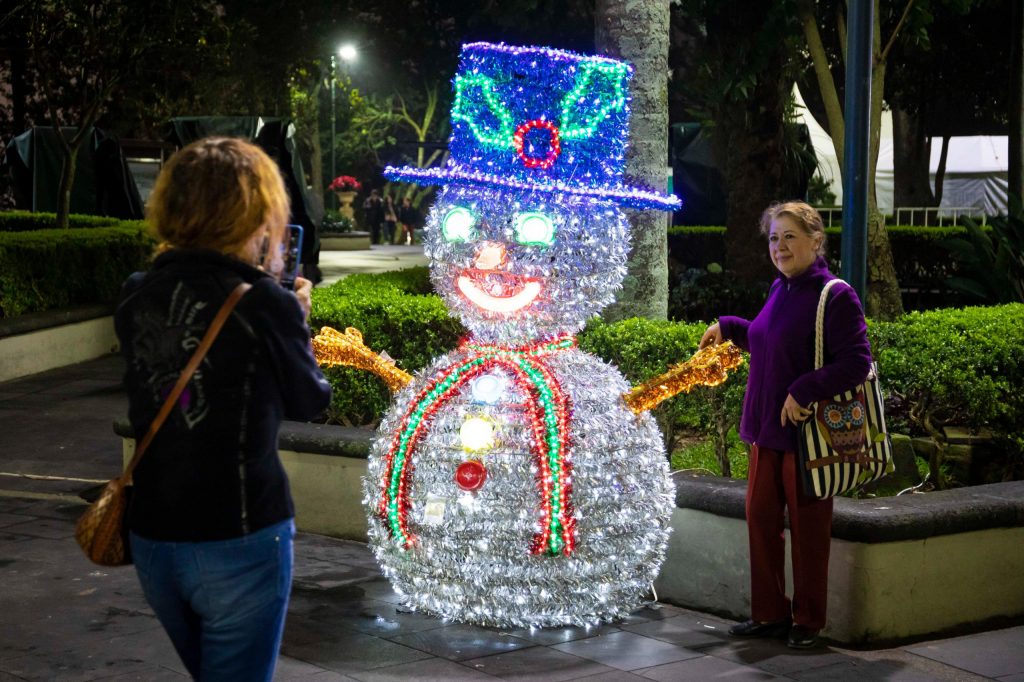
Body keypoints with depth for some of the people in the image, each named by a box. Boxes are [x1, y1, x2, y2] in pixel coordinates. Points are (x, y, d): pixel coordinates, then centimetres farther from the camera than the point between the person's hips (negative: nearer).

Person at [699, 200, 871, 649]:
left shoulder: (835, 296, -14)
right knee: (761, 517, 11)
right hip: (768, 429, 8)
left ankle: (807, 622, 16)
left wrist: (804, 392, -25)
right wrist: (729, 328, 26)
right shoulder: (780, 289, 9)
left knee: (807, 528, 3)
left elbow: (856, 362, -20)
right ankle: (769, 614, 23)